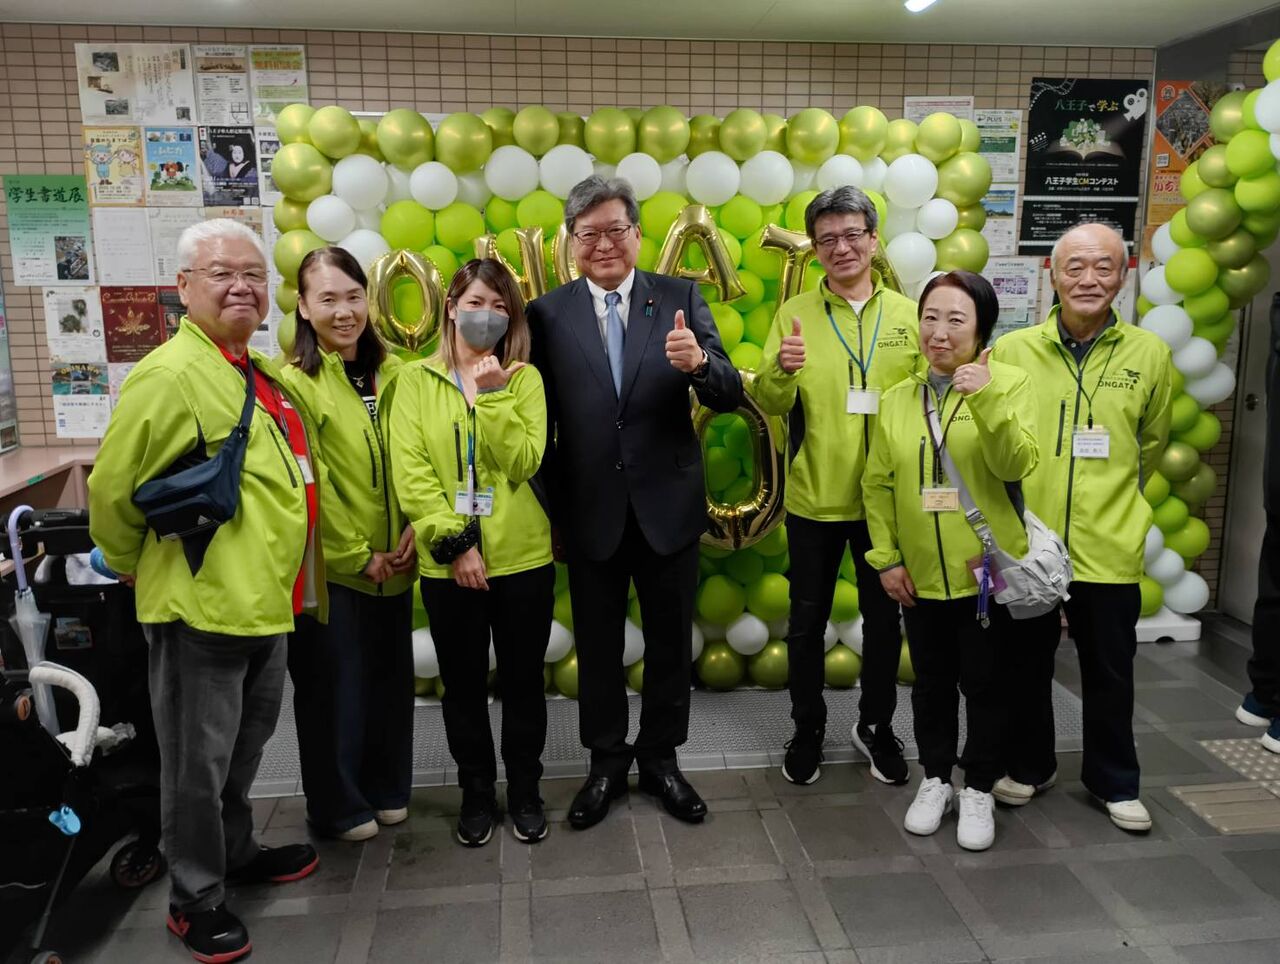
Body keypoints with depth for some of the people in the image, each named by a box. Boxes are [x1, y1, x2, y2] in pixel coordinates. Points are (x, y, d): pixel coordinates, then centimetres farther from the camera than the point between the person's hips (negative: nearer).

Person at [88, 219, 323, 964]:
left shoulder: (263, 374, 9)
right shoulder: (172, 374, -17)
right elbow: (113, 490, -14)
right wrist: (135, 567, 1)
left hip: (266, 601, 8)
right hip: (201, 605, -8)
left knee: (248, 744, 24)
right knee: (199, 761, 8)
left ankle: (236, 850, 44)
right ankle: (196, 900, 26)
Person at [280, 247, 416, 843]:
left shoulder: (390, 374, 7)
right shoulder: (293, 381, -11)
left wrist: (413, 529, -5)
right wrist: (357, 555, -12)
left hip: (392, 563, 5)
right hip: (328, 567, -5)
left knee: (390, 677, 16)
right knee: (333, 684, 9)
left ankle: (386, 789, 36)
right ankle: (337, 806, 28)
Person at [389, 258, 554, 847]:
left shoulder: (523, 377, 1)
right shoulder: (415, 381, 1)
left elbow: (522, 463, -11)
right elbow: (410, 473, -6)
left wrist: (492, 395, -17)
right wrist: (453, 542, -13)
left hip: (522, 557, 0)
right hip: (447, 562, 0)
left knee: (522, 679, 11)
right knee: (463, 684, 13)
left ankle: (524, 790, 30)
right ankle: (477, 792, 31)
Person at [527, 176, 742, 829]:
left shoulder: (680, 299, -3)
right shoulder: (548, 313, -4)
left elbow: (729, 397, -11)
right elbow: (539, 416, -1)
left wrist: (699, 363, -32)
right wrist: (551, 502, -6)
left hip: (668, 504, 1)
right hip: (590, 510, 0)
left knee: (670, 640, 15)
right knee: (597, 645, 15)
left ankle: (660, 757, 36)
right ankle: (606, 762, 35)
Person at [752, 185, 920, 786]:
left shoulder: (908, 315, 1)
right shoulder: (795, 313, -3)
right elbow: (769, 405, -8)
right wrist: (781, 370, -30)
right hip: (814, 498, -1)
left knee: (884, 619, 15)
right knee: (807, 621, 12)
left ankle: (876, 726, 35)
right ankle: (808, 729, 31)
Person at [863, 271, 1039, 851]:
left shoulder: (1009, 383, -6)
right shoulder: (896, 400, 3)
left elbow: (1016, 465, -18)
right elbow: (878, 485, 5)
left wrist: (987, 399, -29)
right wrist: (886, 557, 0)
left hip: (988, 570, -3)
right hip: (920, 576, 3)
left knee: (983, 683, 10)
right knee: (932, 683, 16)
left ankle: (979, 790, 28)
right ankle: (935, 779, 34)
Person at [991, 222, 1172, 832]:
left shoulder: (1149, 355, -1)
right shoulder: (1012, 351, -4)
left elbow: (1151, 444, 12)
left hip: (1109, 548, 0)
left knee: (1109, 671, 14)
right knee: (1026, 664, 15)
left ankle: (1114, 780, 35)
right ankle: (1029, 766, 36)